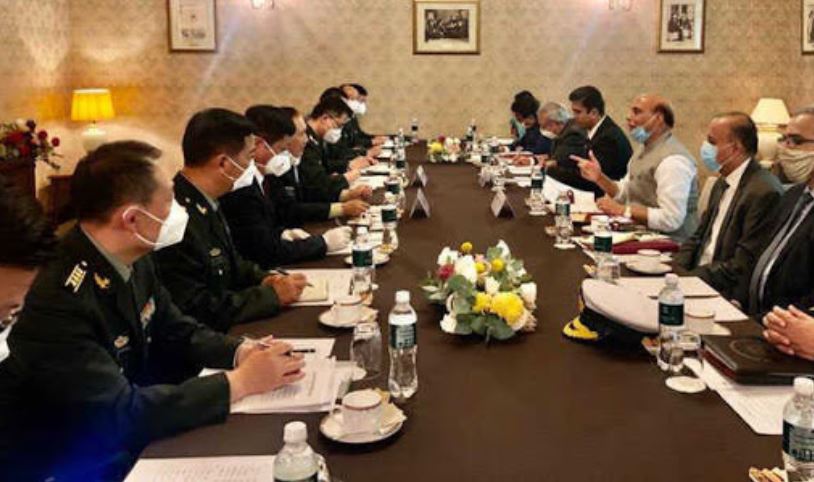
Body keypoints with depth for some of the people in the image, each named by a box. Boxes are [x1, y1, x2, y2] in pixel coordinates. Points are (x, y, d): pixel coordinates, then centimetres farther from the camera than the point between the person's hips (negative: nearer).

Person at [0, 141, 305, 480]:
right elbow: (123, 415, -30)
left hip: (125, 445, 7)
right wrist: (241, 381, -26)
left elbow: (179, 333, 7)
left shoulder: (133, 262, -5)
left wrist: (243, 352, -12)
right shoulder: (58, 303, -29)